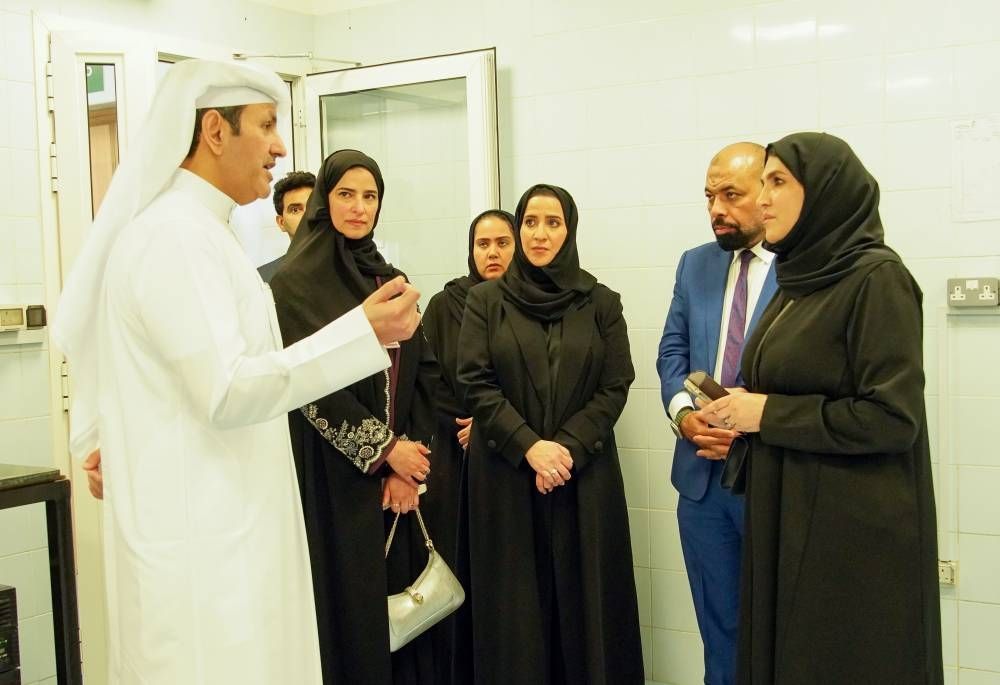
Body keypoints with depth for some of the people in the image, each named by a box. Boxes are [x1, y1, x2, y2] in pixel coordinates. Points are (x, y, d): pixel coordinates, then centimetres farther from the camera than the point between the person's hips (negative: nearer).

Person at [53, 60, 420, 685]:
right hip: (201, 537, -10)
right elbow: (227, 392, -24)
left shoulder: (191, 229, 15)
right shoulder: (177, 234, -17)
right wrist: (364, 332, -25)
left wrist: (96, 441, 15)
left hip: (221, 523, 10)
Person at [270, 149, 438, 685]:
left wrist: (409, 464, -5)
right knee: (348, 606, 1)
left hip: (399, 478, 5)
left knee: (403, 599, 9)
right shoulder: (296, 281, -5)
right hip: (335, 479, -5)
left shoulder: (391, 280, 12)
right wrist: (383, 449, -12)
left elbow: (423, 373, 6)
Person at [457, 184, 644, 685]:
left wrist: (569, 447, -14)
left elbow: (615, 387, -1)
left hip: (585, 478, 1)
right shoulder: (486, 300, 3)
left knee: (583, 599, 5)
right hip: (505, 476, 0)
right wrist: (529, 445, -15)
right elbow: (474, 383, -4)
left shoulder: (601, 303, 4)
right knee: (516, 602, 6)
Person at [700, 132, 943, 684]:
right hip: (786, 519, 8)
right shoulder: (800, 279, 11)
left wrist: (769, 413, -15)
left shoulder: (876, 277, -14)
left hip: (854, 530, -8)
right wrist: (746, 412, 1)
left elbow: (892, 417, -21)